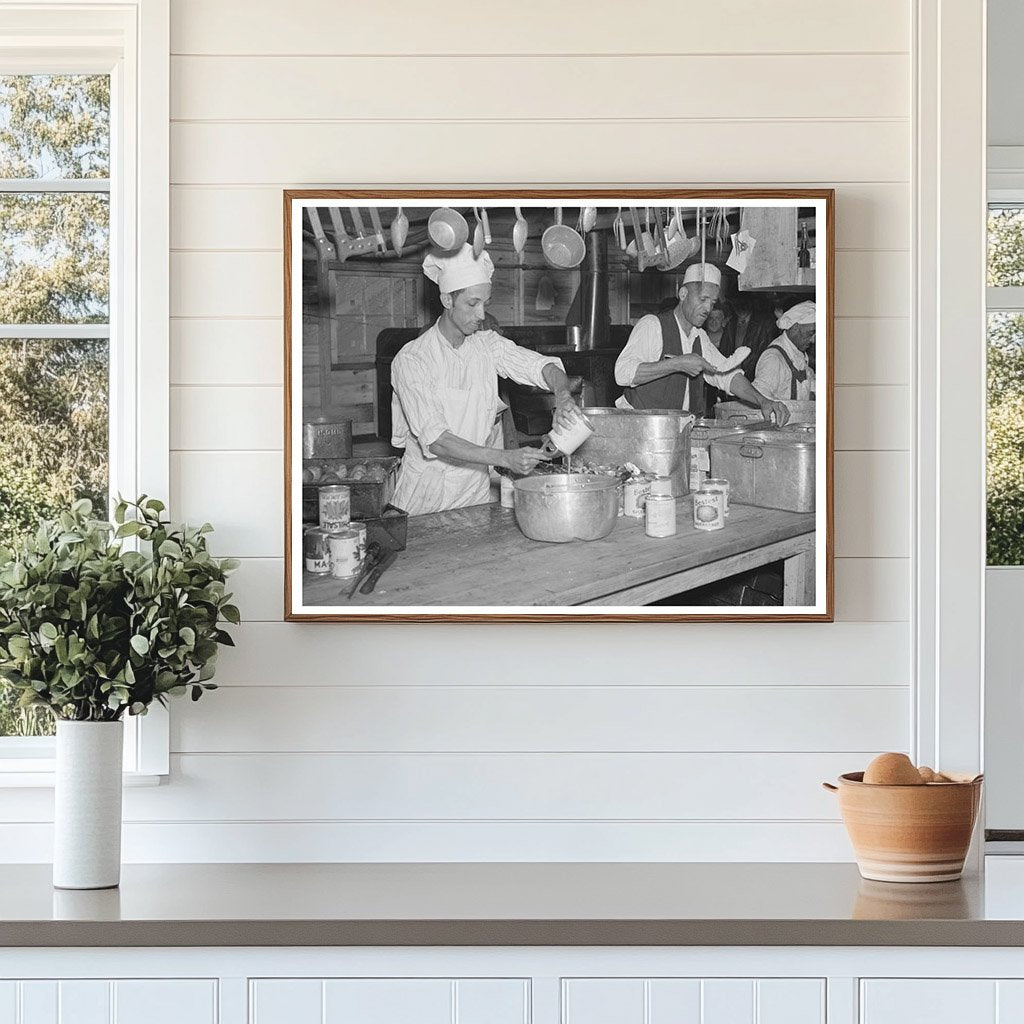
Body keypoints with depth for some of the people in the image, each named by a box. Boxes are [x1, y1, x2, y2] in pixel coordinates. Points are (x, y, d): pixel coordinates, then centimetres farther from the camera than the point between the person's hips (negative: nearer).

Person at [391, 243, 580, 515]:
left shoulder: (487, 345, 6)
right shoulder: (412, 360, -11)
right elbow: (435, 441, -21)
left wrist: (562, 395, -26)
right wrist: (505, 458, -31)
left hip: (477, 491, 4)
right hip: (426, 496, -4)